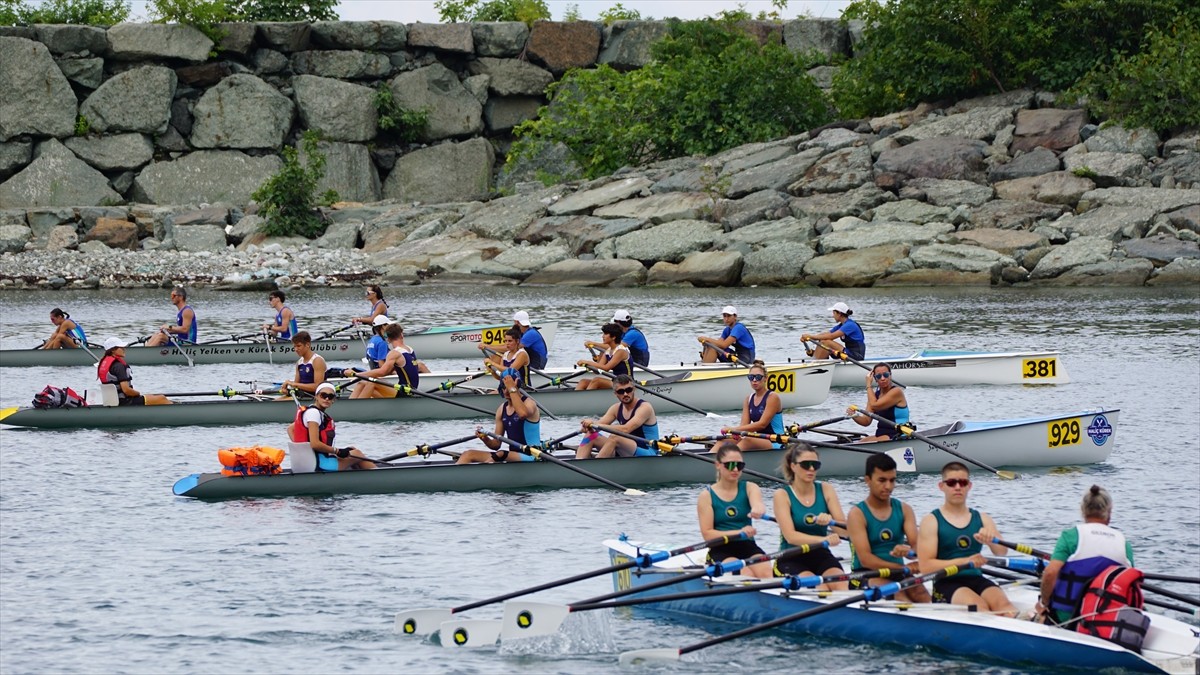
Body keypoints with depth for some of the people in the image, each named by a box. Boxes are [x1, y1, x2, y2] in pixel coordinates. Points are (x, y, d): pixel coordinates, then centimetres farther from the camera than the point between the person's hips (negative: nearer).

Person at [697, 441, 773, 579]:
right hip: (720, 551, -2)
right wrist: (738, 532, -21)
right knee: (746, 576, -32)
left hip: (748, 547, 2)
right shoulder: (707, 495, 1)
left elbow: (757, 504, -19)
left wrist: (758, 509, -46)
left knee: (766, 574, -29)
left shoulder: (750, 488, 7)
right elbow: (707, 534, -6)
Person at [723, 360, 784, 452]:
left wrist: (735, 429, -23)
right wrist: (736, 433, -24)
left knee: (747, 441, -36)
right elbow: (744, 424, 2)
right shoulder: (749, 399, 12)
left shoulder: (772, 397, -8)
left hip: (775, 444, -7)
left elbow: (762, 424, -18)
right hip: (759, 441, 7)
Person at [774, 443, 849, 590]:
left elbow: (846, 529, -1)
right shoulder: (782, 495, -2)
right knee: (819, 589, -33)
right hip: (791, 560, -3)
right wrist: (823, 540, -32)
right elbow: (790, 536, -15)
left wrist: (830, 521, -26)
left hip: (821, 556, 3)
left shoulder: (826, 490, 8)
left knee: (841, 585, -29)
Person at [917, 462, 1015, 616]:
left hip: (977, 580, 4)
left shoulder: (982, 519, 17)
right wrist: (964, 561, -19)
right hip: (947, 583, -4)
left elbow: (1002, 552, 3)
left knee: (1001, 602, -28)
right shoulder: (931, 521, 3)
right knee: (978, 606, -33)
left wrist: (990, 540, -22)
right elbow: (925, 566, -7)